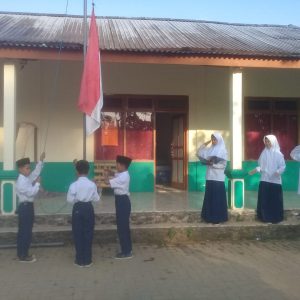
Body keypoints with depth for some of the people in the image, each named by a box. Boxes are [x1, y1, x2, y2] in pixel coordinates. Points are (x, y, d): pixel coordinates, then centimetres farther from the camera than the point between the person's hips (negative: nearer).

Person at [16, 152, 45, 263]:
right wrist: (37, 183, -12)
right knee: (25, 232, -3)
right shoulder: (21, 181, -19)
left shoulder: (27, 178, 9)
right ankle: (23, 256, 6)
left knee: (24, 232, 15)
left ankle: (22, 254, 25)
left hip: (27, 206, 10)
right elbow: (31, 193, -24)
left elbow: (36, 172, 16)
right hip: (25, 207, -10)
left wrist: (41, 160, 10)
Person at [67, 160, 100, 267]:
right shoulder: (92, 184, -7)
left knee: (78, 234, 9)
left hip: (78, 209, -1)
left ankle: (80, 260, 15)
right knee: (88, 233, 9)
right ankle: (87, 260, 14)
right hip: (88, 208, 1)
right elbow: (96, 199, -1)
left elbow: (70, 200, -7)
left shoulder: (74, 185, -11)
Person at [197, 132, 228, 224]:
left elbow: (223, 165, -9)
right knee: (209, 197, 8)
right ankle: (209, 216, 16)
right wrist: (206, 143, 3)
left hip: (218, 178, -5)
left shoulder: (223, 150, -4)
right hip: (210, 177, 5)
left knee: (218, 198, -1)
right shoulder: (210, 149, 11)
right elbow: (199, 153, 6)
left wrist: (212, 164, -16)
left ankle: (218, 217, 7)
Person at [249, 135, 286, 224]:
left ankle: (276, 218, 13)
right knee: (264, 199, 5)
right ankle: (265, 217, 15)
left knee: (275, 200, 2)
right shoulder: (264, 153, 6)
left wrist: (278, 172, -25)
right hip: (264, 180, 4)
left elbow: (283, 166, -7)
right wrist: (256, 170, -6)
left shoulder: (278, 154, -5)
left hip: (275, 181, -3)